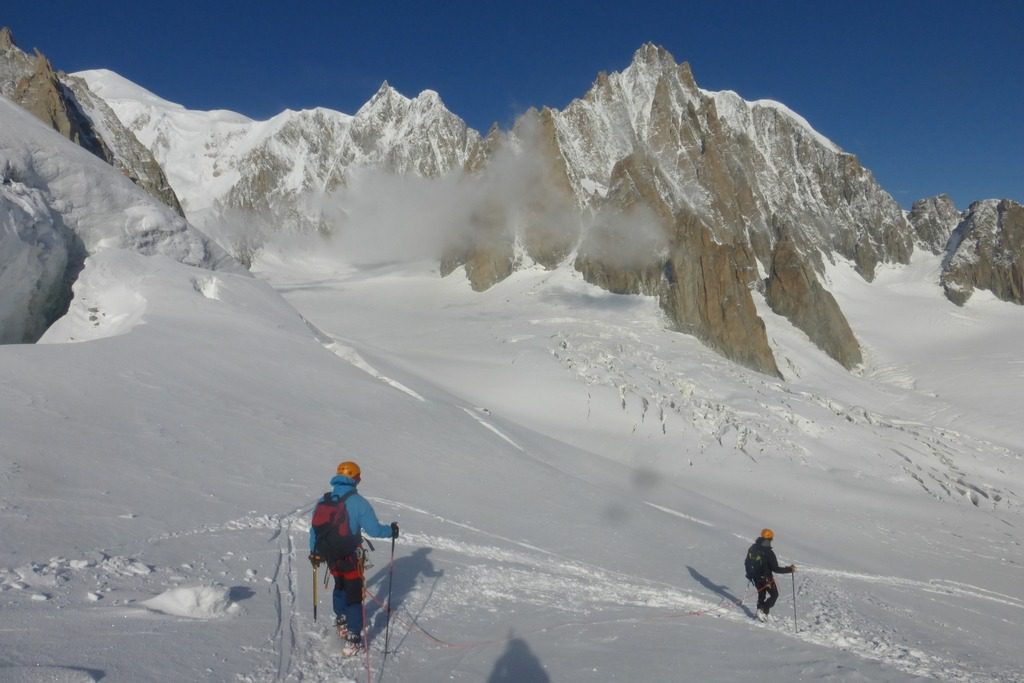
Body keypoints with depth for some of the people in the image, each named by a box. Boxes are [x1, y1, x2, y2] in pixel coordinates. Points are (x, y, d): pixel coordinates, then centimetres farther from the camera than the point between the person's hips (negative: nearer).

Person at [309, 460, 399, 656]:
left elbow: (314, 529, 5)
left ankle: (341, 622, 44)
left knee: (340, 586, 29)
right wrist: (391, 531, -1)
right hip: (351, 558, -5)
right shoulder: (358, 503, -19)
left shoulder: (323, 501, -3)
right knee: (354, 596, 6)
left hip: (330, 556, 5)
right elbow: (374, 530, -20)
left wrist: (314, 553, 18)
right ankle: (354, 638, 6)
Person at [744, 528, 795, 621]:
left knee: (761, 594, 25)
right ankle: (763, 610, -1)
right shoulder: (768, 552, -24)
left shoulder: (752, 548, -4)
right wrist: (789, 569, -13)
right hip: (766, 578, -6)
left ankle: (760, 611, 27)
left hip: (755, 577, 6)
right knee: (774, 595, 13)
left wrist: (750, 574, 23)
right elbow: (775, 569, -22)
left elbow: (747, 563, 7)